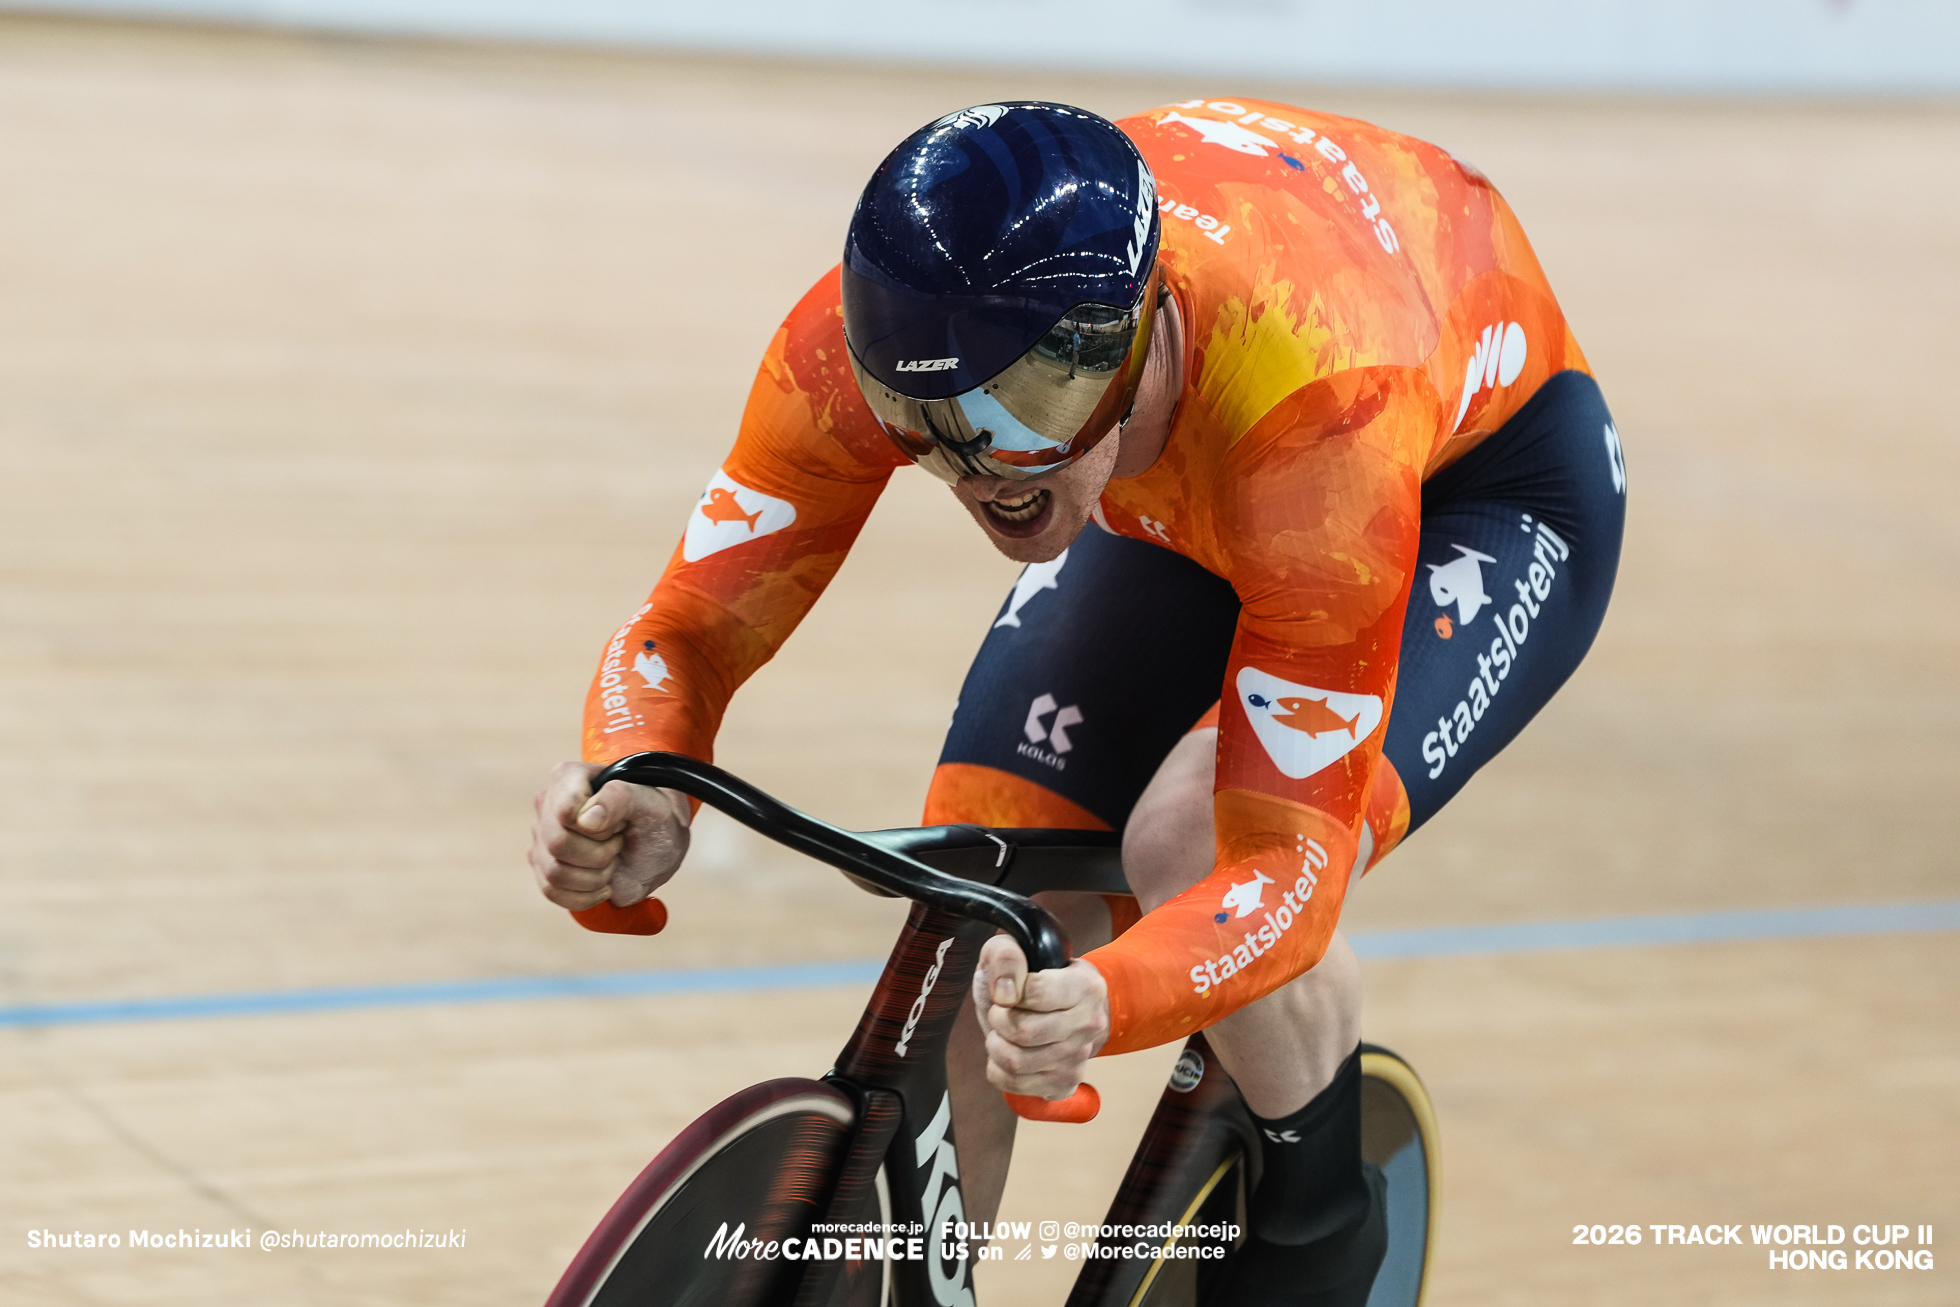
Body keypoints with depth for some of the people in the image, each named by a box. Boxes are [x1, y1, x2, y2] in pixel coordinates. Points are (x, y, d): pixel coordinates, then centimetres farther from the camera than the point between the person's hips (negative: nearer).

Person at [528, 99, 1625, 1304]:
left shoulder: (1316, 403, -45)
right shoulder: (856, 343, -33)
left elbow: (1290, 860, -42)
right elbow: (693, 629, -23)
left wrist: (1102, 1005, -62)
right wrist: (635, 804, -46)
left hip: (1480, 477, -4)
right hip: (1170, 498, 5)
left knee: (1196, 848, -30)